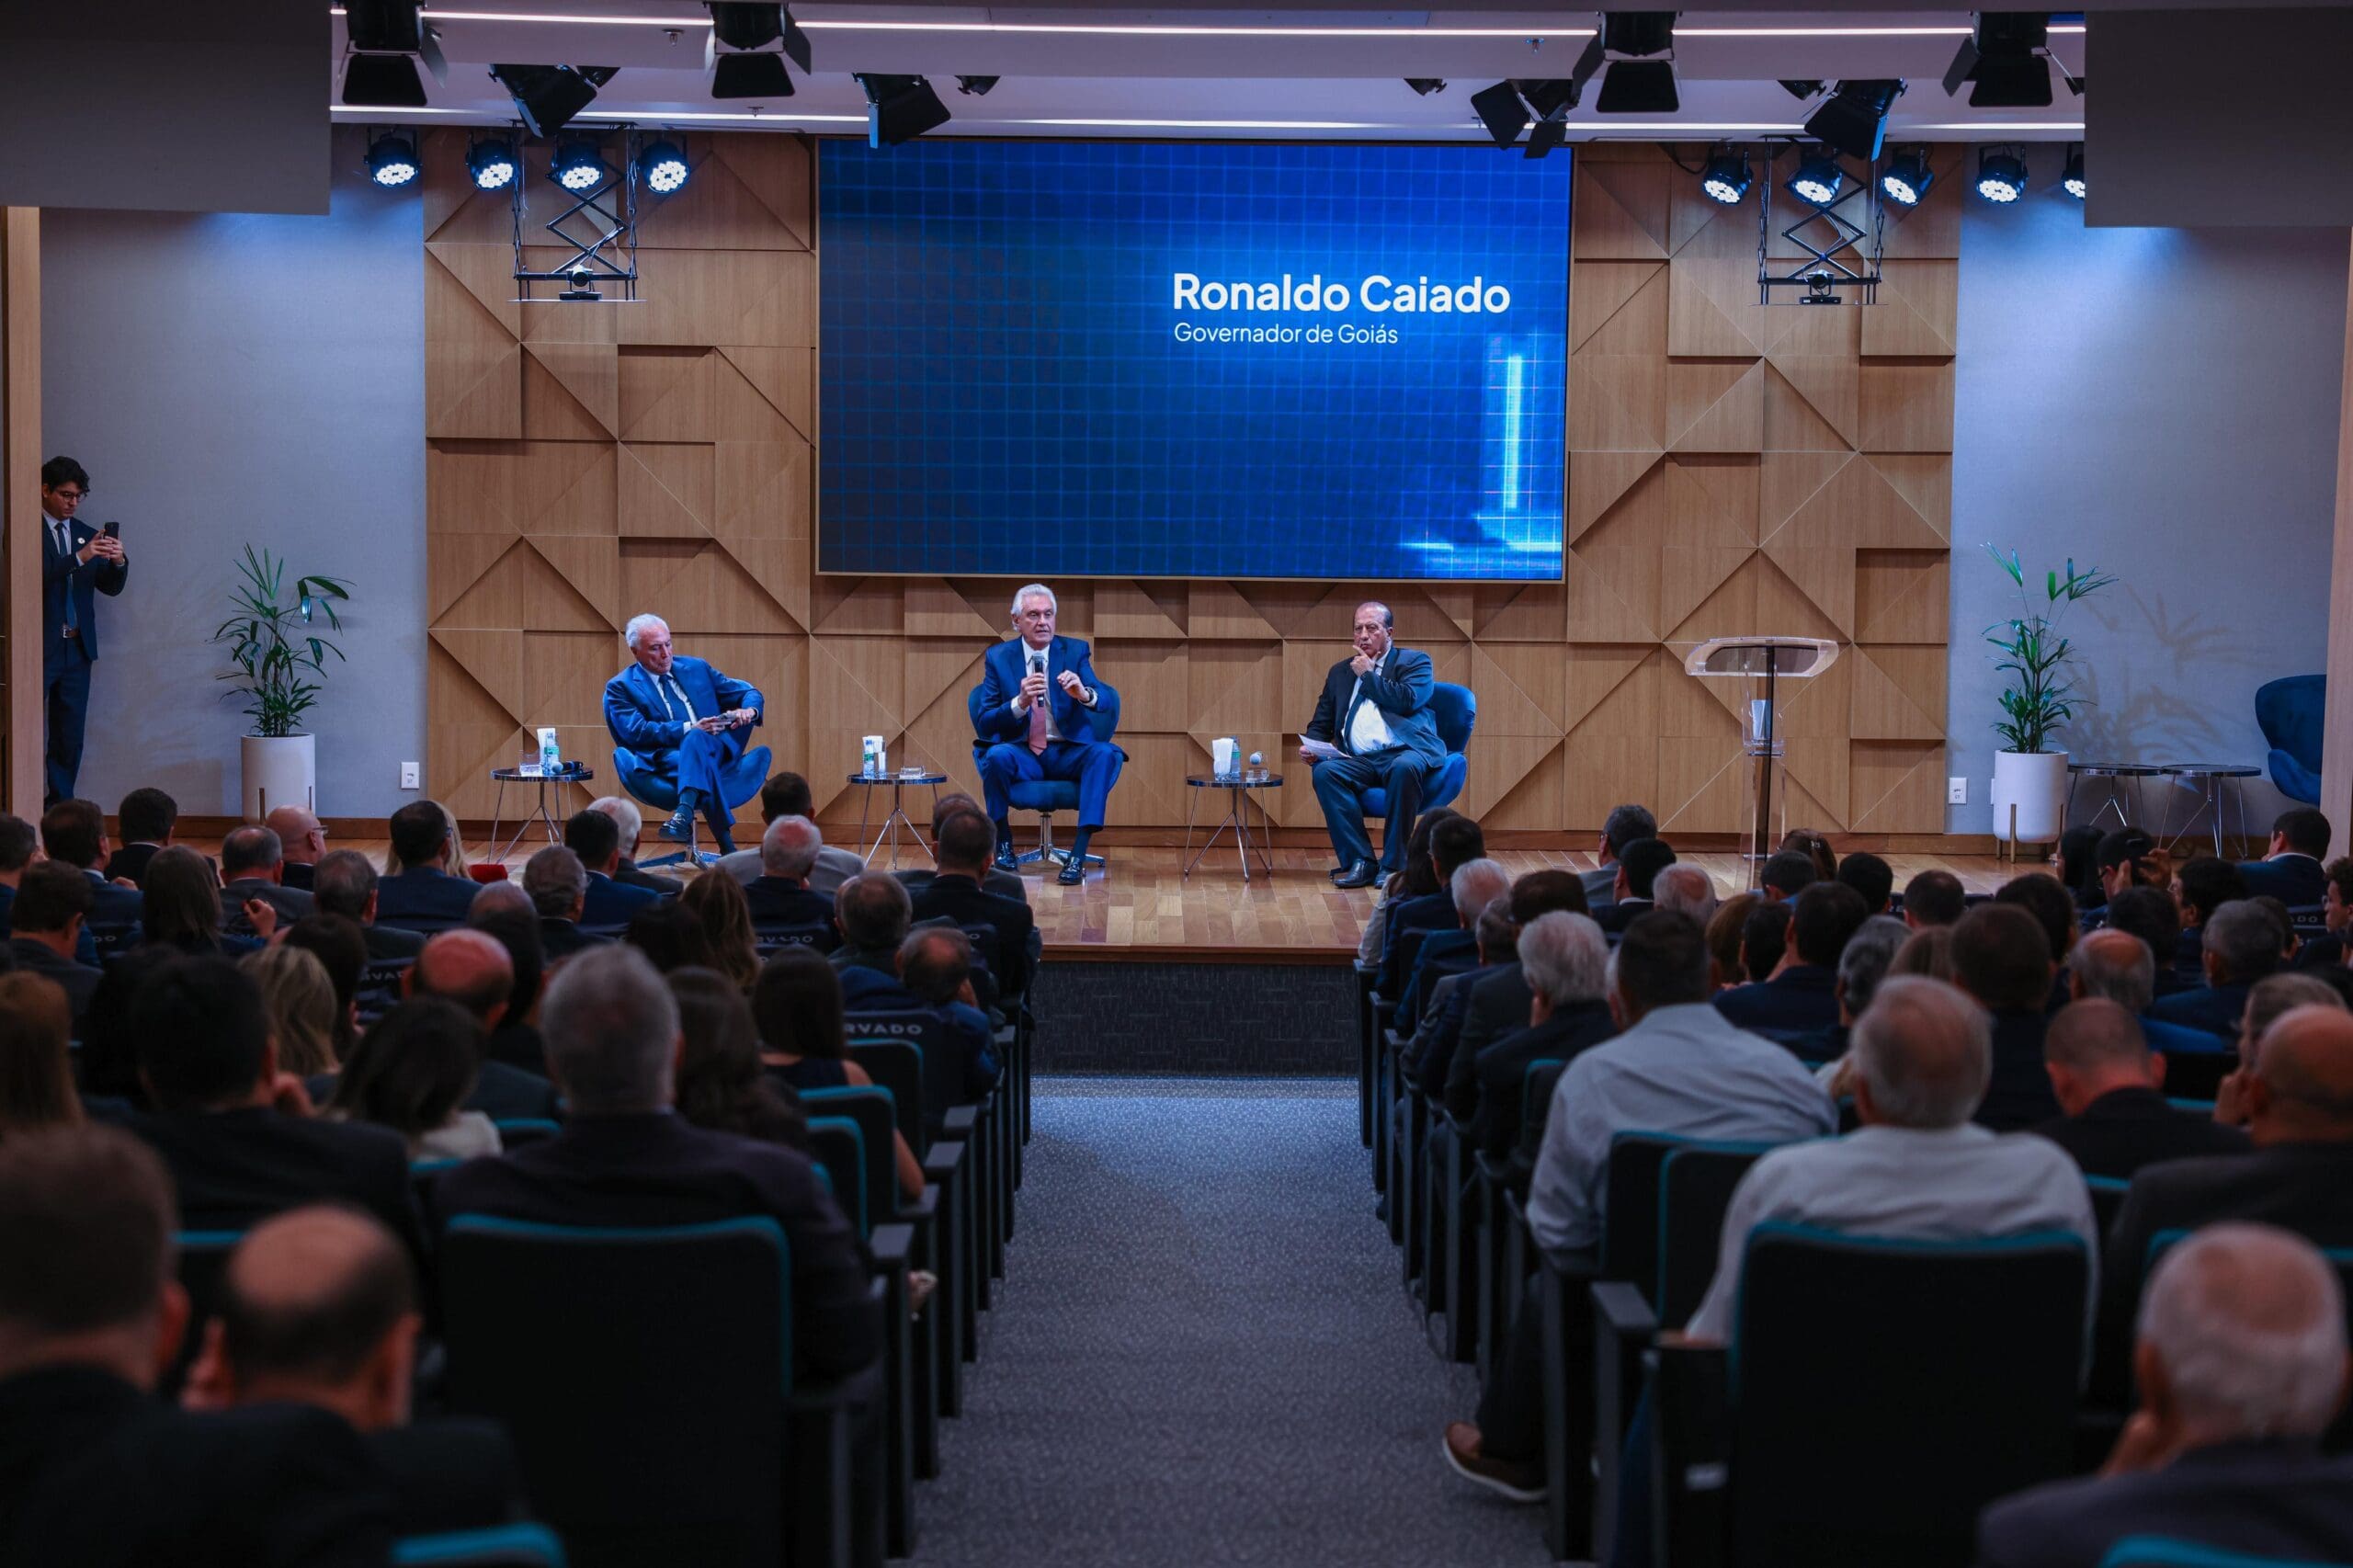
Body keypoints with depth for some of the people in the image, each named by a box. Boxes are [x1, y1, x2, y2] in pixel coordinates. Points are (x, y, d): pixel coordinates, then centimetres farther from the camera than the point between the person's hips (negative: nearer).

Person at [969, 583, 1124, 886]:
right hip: (1022, 755, -1)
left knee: (1106, 754, -30)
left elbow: (1106, 703, -7)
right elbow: (984, 723, -4)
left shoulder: (1075, 651, 4)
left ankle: (1078, 855, -31)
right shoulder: (998, 657, 3)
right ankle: (1003, 847, -13)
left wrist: (1084, 694, -31)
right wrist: (1020, 703, -24)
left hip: (1069, 754, 1)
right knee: (997, 755, -34)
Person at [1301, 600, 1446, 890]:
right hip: (1359, 762, 4)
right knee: (1324, 771, -27)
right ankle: (1359, 862, -25)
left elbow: (1408, 700, -8)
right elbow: (1320, 724, 24)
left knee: (1404, 768, -39)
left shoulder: (1415, 661, 12)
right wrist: (1311, 746, 2)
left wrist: (1368, 675, 2)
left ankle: (1393, 864, -29)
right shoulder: (1340, 672, 25)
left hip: (1405, 754, -4)